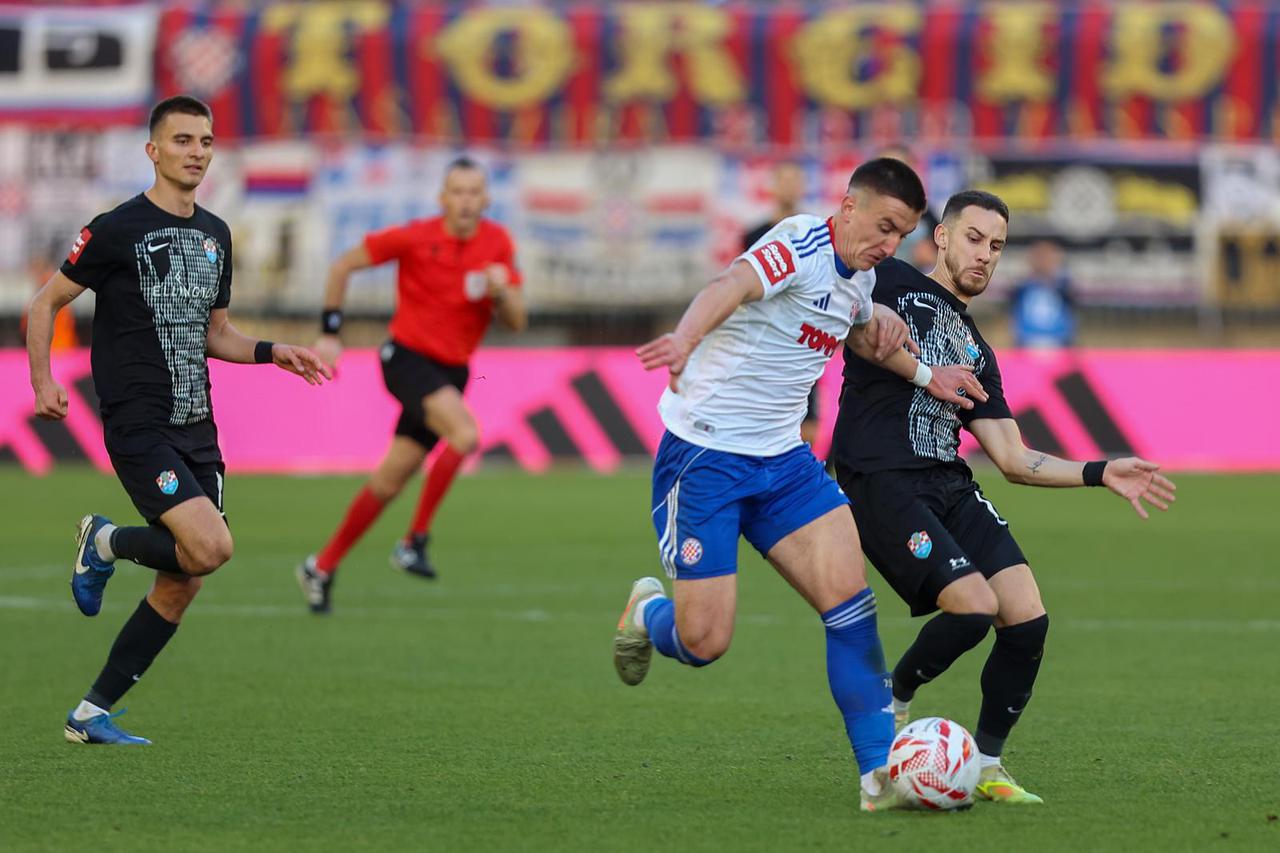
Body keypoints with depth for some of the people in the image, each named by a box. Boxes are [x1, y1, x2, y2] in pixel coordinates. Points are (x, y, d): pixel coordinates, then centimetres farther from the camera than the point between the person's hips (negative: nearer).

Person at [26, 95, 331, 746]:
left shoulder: (214, 234, 14)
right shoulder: (118, 229, -6)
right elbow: (46, 301, 0)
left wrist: (272, 352, 7)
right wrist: (42, 380, -12)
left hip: (196, 429, 7)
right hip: (139, 425, -7)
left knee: (182, 584, 3)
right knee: (211, 547, -24)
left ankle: (92, 715, 13)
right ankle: (105, 542, 6)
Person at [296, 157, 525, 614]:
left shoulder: (498, 243, 1)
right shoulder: (415, 238, -11)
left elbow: (516, 322, 3)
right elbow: (343, 265, -1)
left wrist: (502, 292, -19)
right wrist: (329, 333, -3)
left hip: (451, 370, 5)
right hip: (408, 357, -5)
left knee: (390, 480, 6)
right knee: (465, 434, -29)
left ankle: (322, 568, 19)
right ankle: (416, 540, -17)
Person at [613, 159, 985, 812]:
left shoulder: (860, 279, 8)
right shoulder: (803, 243, -18)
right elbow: (732, 286, -39)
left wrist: (926, 375, 23)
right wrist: (684, 341, -58)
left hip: (783, 461, 8)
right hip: (703, 457, -8)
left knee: (849, 598, -10)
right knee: (704, 643, -8)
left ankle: (880, 773, -8)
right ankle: (649, 614, 29)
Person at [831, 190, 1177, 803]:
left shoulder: (976, 354, 24)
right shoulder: (888, 284, 6)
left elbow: (1014, 460, 21)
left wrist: (1100, 474, 9)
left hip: (952, 487, 7)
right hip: (881, 483, -7)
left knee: (1028, 620, -8)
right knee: (976, 605, -22)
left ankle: (985, 768, 8)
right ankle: (890, 706, 5)